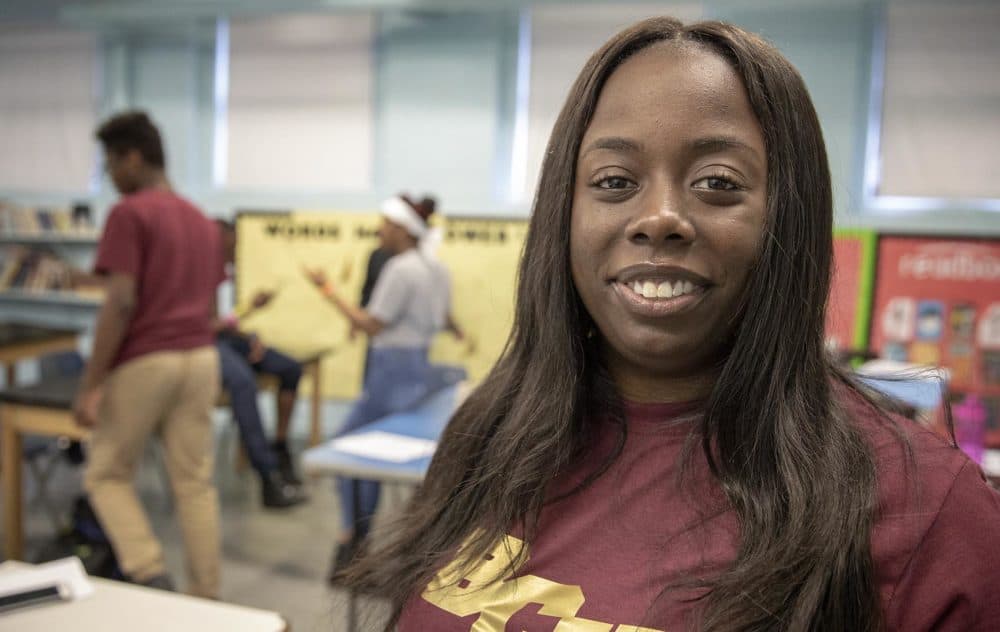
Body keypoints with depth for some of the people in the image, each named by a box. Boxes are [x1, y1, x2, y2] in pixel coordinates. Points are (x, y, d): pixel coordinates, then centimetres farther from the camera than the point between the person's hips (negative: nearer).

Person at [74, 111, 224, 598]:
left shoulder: (129, 213, -9)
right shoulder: (202, 221, 15)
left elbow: (120, 303, -16)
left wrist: (90, 385, -13)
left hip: (143, 362, -6)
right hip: (200, 358, 6)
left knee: (107, 475, 12)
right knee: (194, 482, 10)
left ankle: (151, 577, -2)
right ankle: (206, 599, 15)